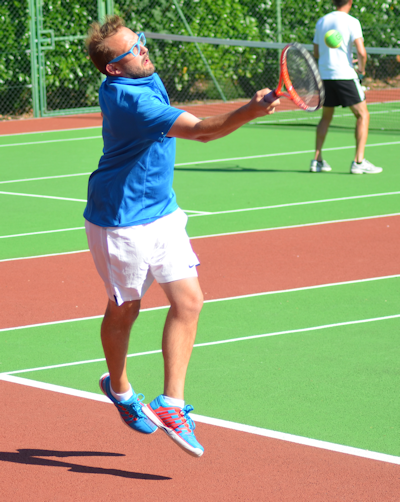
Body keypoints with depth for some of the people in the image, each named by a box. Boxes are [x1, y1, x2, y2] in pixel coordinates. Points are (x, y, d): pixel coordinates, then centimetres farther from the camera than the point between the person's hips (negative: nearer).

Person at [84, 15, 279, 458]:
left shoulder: (145, 78, 0)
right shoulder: (129, 99, -29)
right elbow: (200, 129, -38)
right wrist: (249, 112, -49)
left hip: (161, 212, 8)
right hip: (121, 220, -8)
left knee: (188, 301, -3)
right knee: (124, 309, 11)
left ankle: (171, 403, -1)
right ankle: (118, 387, 37)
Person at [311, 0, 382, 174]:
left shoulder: (321, 22, 10)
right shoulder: (351, 22, -8)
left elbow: (316, 53, 18)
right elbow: (361, 52, -16)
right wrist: (361, 69, 2)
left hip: (324, 75, 6)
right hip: (345, 74, -6)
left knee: (326, 117, 21)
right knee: (362, 115, 2)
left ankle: (317, 160, 16)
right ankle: (359, 162, -7)